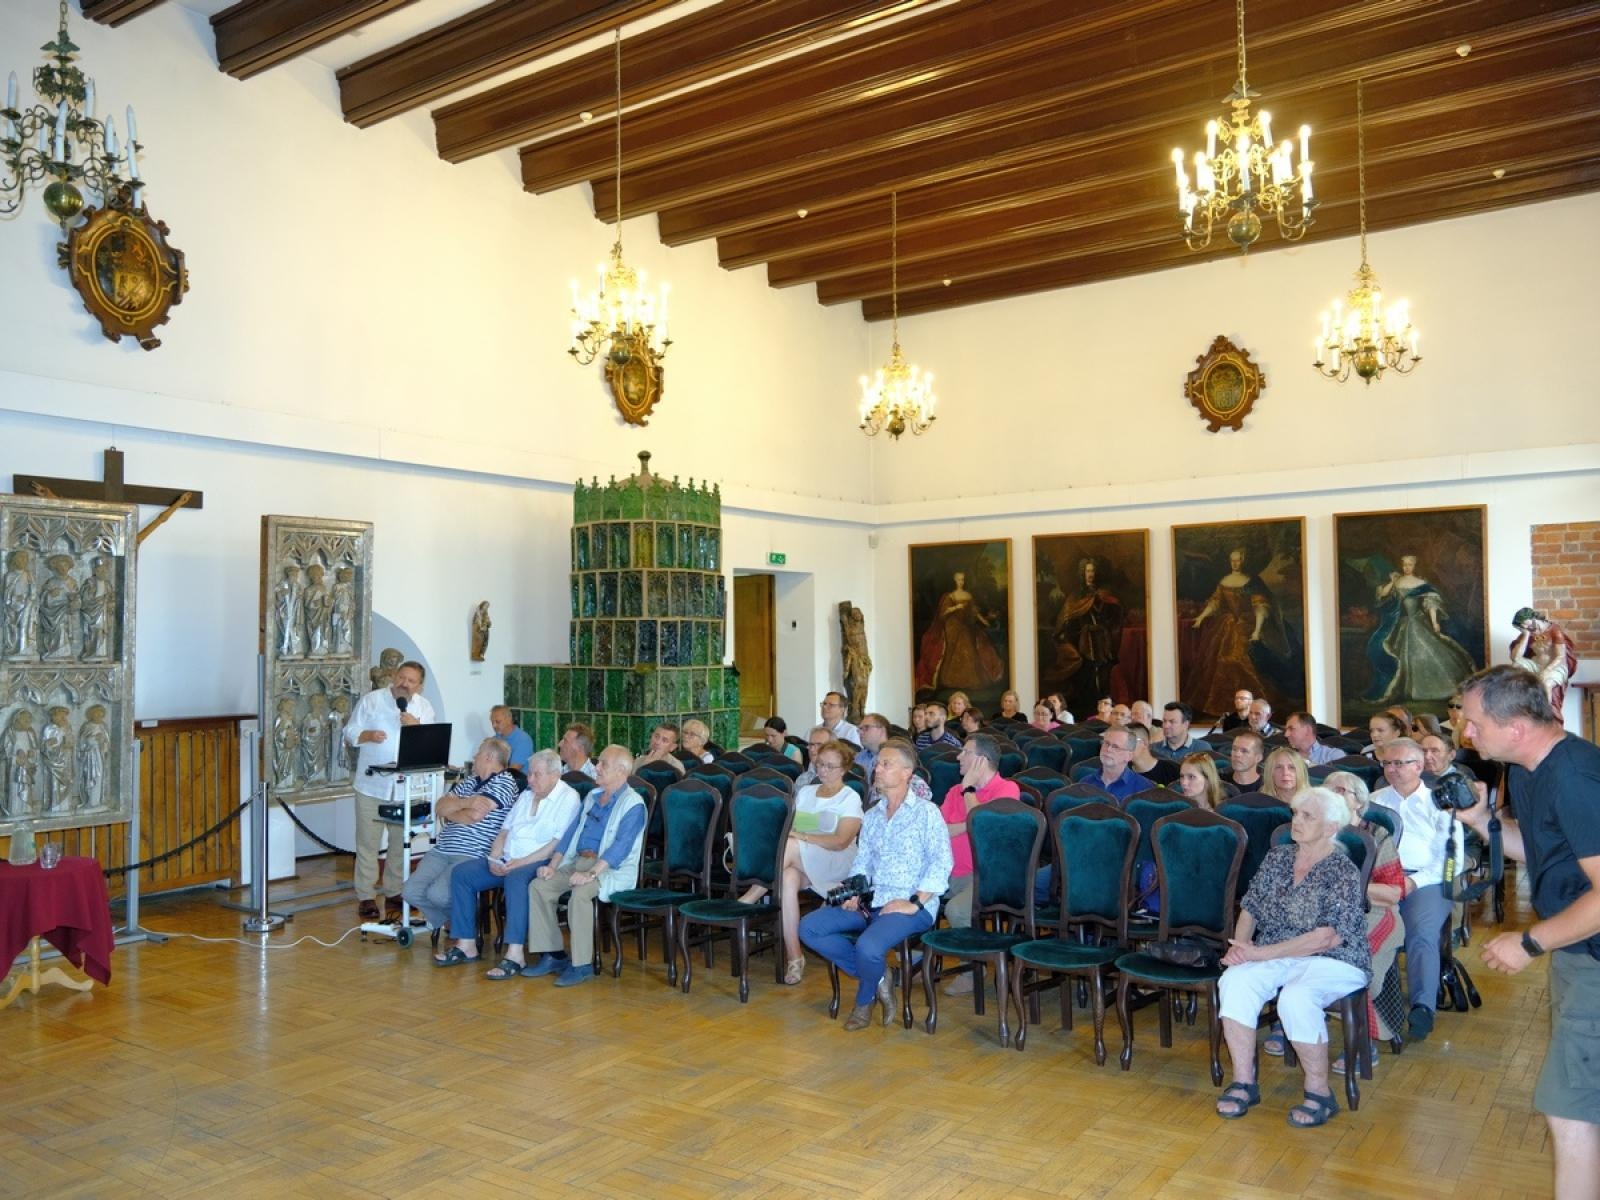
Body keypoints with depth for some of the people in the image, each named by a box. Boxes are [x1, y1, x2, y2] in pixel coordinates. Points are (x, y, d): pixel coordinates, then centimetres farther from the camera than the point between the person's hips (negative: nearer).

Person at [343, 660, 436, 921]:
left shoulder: (424, 707, 5)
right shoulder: (370, 700, 0)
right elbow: (349, 734, 2)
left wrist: (416, 726, -16)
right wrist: (367, 735, -18)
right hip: (371, 784, -2)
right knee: (368, 842, 2)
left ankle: (394, 893, 24)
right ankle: (366, 896, 12)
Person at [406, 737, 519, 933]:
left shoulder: (504, 781, -4)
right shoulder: (470, 780, 22)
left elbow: (474, 815, -15)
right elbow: (441, 806, 10)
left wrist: (449, 810, 5)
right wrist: (465, 802, -10)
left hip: (472, 856, -8)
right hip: (441, 851, 8)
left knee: (437, 893, -25)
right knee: (411, 891, -10)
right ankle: (445, 918, 16)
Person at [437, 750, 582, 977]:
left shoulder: (568, 798, -5)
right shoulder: (526, 796, 21)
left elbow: (558, 845, -15)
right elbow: (504, 831, 20)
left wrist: (521, 862, -19)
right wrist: (494, 859, 0)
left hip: (538, 863, -8)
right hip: (507, 862, 8)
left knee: (515, 878, -38)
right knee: (461, 873, -8)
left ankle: (515, 955, -39)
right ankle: (466, 945, -5)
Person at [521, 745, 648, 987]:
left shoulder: (632, 804, -9)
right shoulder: (592, 796, 17)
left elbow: (621, 846, -20)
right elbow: (571, 831, 17)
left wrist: (591, 873, -30)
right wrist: (553, 865, 3)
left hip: (612, 868, -8)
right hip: (577, 861, 8)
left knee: (579, 893, -34)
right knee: (538, 886, -11)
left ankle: (582, 964, -21)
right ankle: (552, 955, -4)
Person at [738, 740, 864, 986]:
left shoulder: (850, 798, 4)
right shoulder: (805, 792, 22)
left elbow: (841, 842, -9)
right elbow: (789, 825, 15)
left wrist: (801, 836, -17)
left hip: (836, 864, -4)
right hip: (798, 862, 4)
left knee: (789, 847, -34)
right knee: (788, 879, -34)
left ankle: (748, 899, -23)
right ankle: (794, 957, -33)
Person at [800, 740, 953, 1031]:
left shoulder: (926, 811, -3)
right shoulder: (871, 816, 18)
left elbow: (941, 863, -12)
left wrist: (914, 903, -19)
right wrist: (852, 893, -1)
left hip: (914, 906, -7)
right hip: (872, 902, 7)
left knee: (868, 946, -33)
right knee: (809, 927, -10)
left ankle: (864, 1001, 2)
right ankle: (877, 980, -3)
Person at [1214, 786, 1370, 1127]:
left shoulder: (1343, 872, -8)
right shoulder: (1277, 857, 10)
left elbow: (1328, 937, -17)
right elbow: (1250, 908, 14)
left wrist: (1260, 953, -19)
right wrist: (1240, 944, -8)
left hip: (1330, 963, -5)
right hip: (1273, 959, 5)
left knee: (1296, 997, -35)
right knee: (1234, 981, -26)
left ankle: (1319, 1092, -14)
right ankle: (1243, 1082, -16)